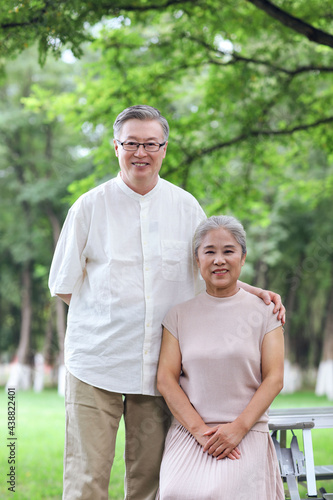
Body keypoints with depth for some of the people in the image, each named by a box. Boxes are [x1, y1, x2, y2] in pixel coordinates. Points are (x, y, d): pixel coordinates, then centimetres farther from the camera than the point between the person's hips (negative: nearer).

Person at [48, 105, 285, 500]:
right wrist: (112, 313, -3)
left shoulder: (186, 207, 8)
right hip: (96, 363, -2)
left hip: (160, 364, 2)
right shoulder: (90, 207, 2)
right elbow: (64, 286, 6)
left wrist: (254, 292, 1)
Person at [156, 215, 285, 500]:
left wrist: (238, 428, -11)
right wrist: (199, 429, -9)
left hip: (247, 434, -1)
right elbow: (165, 379, 4)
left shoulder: (264, 312, 8)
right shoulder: (180, 315, 11)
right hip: (188, 432, 1)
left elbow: (274, 379, 2)